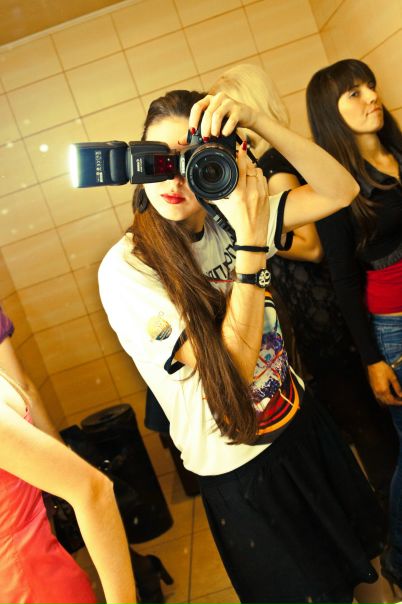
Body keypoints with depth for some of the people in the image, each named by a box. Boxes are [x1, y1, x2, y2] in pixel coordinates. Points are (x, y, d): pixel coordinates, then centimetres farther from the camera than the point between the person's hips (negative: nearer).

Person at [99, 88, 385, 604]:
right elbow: (232, 370, -27)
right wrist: (251, 239, -32)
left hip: (301, 424, 5)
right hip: (239, 473, -5)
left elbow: (340, 192, -13)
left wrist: (257, 122, -25)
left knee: (354, 553, 27)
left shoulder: (228, 219, -7)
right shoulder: (125, 268, -23)